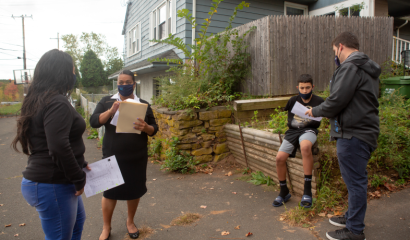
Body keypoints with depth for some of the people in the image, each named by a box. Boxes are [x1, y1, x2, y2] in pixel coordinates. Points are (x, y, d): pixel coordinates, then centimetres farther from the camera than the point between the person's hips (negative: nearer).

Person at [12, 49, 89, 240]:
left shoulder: (39, 100, 10)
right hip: (52, 185, -10)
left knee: (78, 219, 27)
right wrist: (79, 178, -16)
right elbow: (59, 147, -29)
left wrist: (80, 164, 18)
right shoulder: (58, 103, -21)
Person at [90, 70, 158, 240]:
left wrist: (146, 127, -21)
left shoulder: (143, 104, 4)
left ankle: (130, 222, 35)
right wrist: (111, 110, -25)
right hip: (112, 157, -1)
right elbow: (94, 122, -9)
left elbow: (154, 129, 3)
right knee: (110, 192, 7)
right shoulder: (107, 102, 2)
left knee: (135, 191, 12)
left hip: (137, 158, 1)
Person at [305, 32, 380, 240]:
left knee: (355, 180, -1)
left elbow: (336, 101, -21)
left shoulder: (350, 67, -14)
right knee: (355, 179, 20)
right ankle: (352, 217, 35)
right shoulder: (367, 68, 19)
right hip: (363, 131, 10)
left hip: (353, 134, -10)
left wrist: (315, 111, -4)